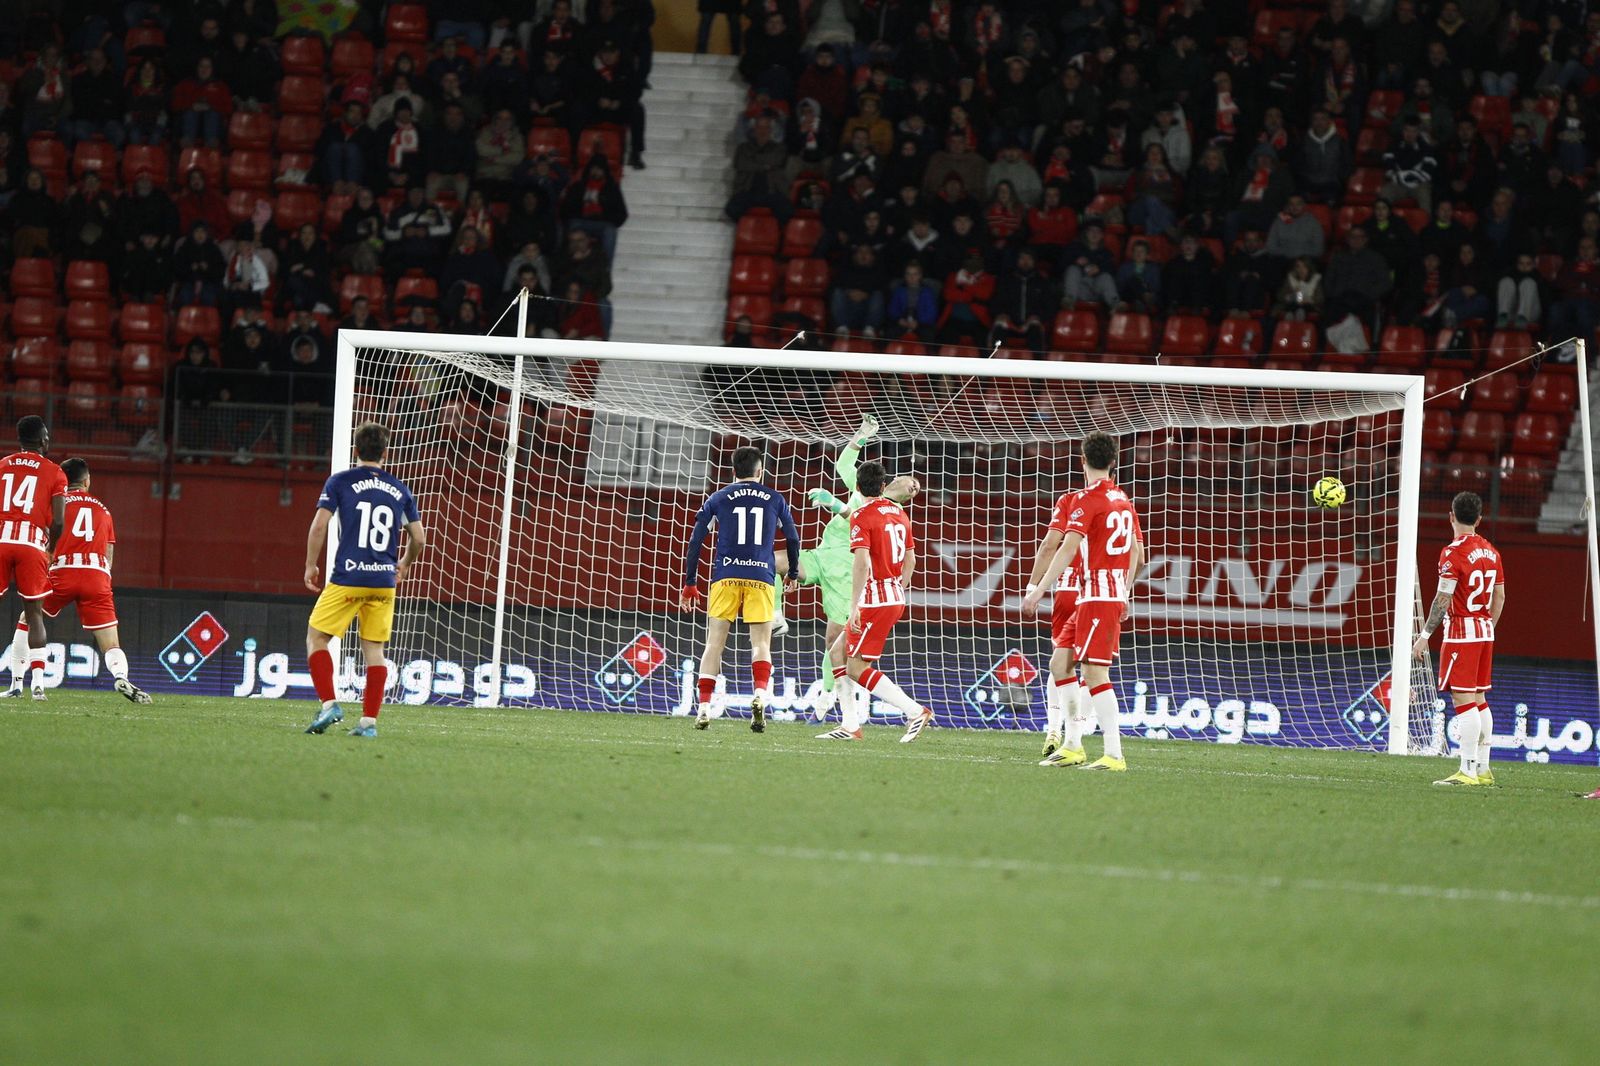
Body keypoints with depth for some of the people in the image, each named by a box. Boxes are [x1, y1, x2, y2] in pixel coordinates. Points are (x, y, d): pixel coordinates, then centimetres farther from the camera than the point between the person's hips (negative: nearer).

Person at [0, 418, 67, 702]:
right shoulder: (54, 473, 7)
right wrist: (50, 549, 17)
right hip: (32, 545, -1)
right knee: (34, 615, 5)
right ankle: (38, 681, -5)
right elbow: (58, 522, -1)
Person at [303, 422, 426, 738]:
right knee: (374, 649, 8)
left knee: (316, 638, 8)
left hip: (348, 578, -3)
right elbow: (418, 538, 12)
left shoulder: (340, 481, 0)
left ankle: (329, 704, -8)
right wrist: (405, 565, 31)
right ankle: (369, 721, 3)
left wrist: (311, 566, 4)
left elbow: (319, 525, -8)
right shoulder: (400, 490, 10)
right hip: (384, 581, 3)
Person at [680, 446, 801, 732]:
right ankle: (760, 695, -23)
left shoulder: (718, 499, 10)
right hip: (761, 577, 0)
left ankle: (704, 707, -3)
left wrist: (690, 584, 11)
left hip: (725, 577, 0)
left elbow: (695, 542, 6)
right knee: (761, 644, 0)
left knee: (714, 643, 3)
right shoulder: (775, 499, 11)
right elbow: (793, 539, 19)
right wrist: (794, 573, 35)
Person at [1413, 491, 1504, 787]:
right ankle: (1483, 768, 14)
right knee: (1479, 700, 13)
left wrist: (1425, 635, -12)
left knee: (1464, 699, -9)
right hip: (1485, 630, 8)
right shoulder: (1491, 552, 10)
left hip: (1461, 630, -8)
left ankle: (1468, 771, -13)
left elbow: (1443, 599, -17)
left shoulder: (1453, 552, -13)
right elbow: (1499, 597, 15)